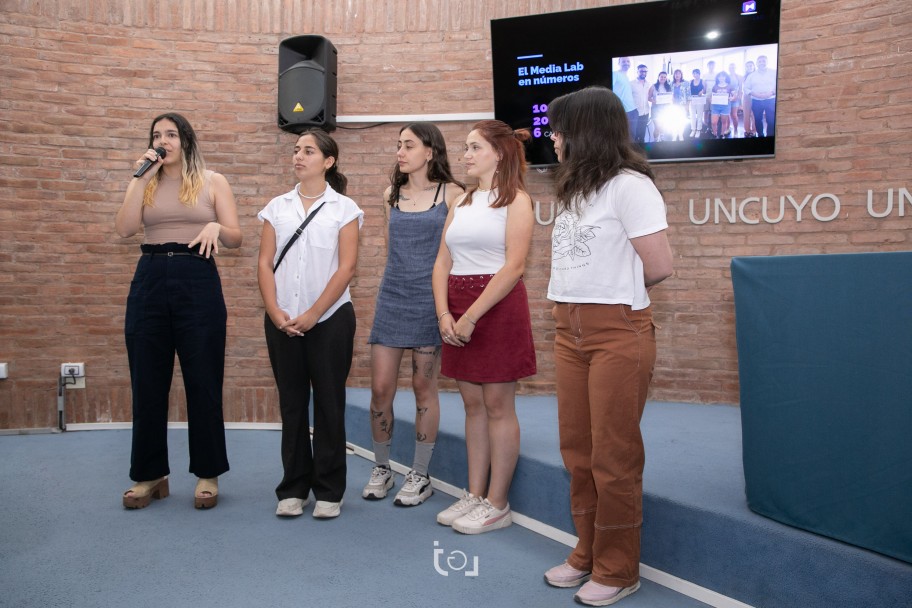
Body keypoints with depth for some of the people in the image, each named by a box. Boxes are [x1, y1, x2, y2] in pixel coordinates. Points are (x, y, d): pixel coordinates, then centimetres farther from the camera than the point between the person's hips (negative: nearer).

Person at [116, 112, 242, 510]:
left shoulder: (212, 182, 7)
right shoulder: (143, 183, 13)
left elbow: (236, 239, 3)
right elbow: (124, 229, -4)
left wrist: (216, 226, -18)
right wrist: (142, 178, -6)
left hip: (198, 282, -2)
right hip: (150, 281, 3)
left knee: (203, 381, 2)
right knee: (147, 382, 6)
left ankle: (208, 474, 14)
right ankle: (150, 474, 18)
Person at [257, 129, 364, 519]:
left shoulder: (344, 208, 1)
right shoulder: (277, 207, 10)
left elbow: (346, 268, -6)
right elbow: (264, 263, 5)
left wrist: (312, 314, -12)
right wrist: (275, 312, -8)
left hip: (330, 318, -3)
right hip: (282, 321, 3)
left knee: (329, 403, 3)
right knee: (292, 403, 9)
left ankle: (329, 491, 14)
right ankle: (293, 488, 19)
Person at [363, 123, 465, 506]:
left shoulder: (451, 193, -1)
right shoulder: (391, 195, 12)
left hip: (431, 299, -4)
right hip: (392, 298, 4)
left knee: (424, 386, 3)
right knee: (380, 388, 2)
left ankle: (420, 476, 17)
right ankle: (381, 469, 20)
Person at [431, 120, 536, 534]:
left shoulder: (515, 200, -4)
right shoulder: (462, 202, 15)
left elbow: (514, 267, -15)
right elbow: (442, 262, 10)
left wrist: (471, 316, -18)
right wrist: (444, 314, -5)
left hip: (497, 307, -6)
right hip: (458, 311, 7)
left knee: (497, 405, 0)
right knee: (472, 404, 11)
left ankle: (497, 504, 11)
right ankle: (474, 495, 21)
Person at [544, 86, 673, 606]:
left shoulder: (629, 186, -11)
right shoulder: (575, 189, 14)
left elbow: (659, 266, -15)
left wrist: (615, 290, 0)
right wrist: (573, 297, 0)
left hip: (619, 333, -8)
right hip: (570, 333, 8)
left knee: (613, 456, 2)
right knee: (578, 451, 14)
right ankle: (589, 554, 31)